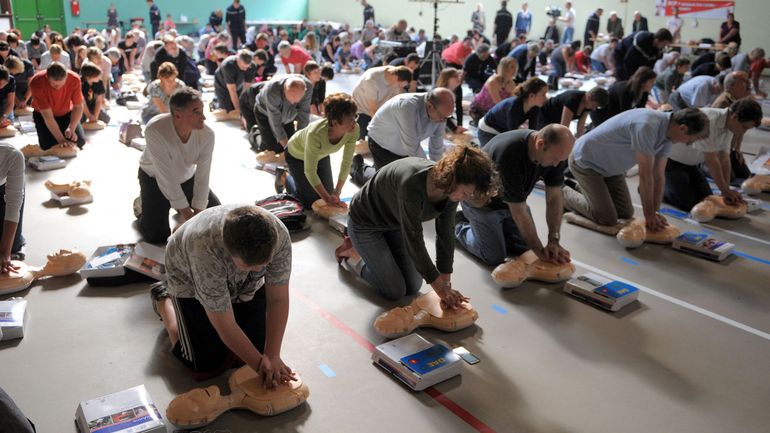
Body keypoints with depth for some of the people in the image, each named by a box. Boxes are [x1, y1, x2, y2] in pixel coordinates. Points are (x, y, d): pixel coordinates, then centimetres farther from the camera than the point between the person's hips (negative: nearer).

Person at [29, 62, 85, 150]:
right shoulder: (37, 83, -32)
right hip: (43, 115, -2)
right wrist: (61, 140, -37)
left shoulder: (74, 79, -27)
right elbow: (47, 116, -31)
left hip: (66, 113, 2)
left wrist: (71, 128, -34)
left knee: (80, 141, -13)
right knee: (48, 147, -16)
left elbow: (78, 106, -18)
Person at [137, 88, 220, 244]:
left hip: (187, 177, 4)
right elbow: (166, 177, -33)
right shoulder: (155, 131, -37)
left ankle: (178, 205, 29)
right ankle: (142, 204, 19)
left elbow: (203, 176, -23)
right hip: (154, 178, -3)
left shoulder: (207, 134, -28)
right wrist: (187, 213, -30)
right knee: (156, 236, -11)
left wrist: (198, 212, -25)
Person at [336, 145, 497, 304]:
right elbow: (414, 240, -35)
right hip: (365, 223, -7)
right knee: (394, 292, -5)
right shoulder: (412, 184, -41)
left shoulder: (451, 189, -19)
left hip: (396, 224, 7)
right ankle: (351, 252, 14)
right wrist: (440, 288, -29)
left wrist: (446, 284, -14)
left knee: (413, 288, 8)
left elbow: (445, 235, -12)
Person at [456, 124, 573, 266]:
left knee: (525, 249, 7)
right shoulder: (509, 155, -42)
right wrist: (540, 250, -26)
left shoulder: (555, 152, -21)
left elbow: (554, 198, -13)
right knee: (494, 257, -6)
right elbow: (519, 212, -34)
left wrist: (554, 240, -20)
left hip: (513, 200, 7)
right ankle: (461, 227, 18)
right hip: (482, 203, -6)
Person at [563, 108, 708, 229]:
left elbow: (659, 176, -1)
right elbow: (646, 176, -29)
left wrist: (654, 212, -5)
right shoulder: (647, 126, -36)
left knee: (626, 213, 11)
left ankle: (587, 188, 31)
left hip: (611, 165, 9)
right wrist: (649, 215, -19)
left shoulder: (667, 131, -7)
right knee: (607, 219, -10)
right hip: (585, 161, -9)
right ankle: (564, 194, 9)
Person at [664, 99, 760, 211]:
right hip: (670, 160, -9)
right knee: (689, 204, -13)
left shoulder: (729, 126, -4)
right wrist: (725, 190, -20)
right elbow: (711, 159, -27)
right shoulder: (708, 121, -32)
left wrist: (726, 190, -8)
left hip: (691, 163, 9)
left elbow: (724, 159, -2)